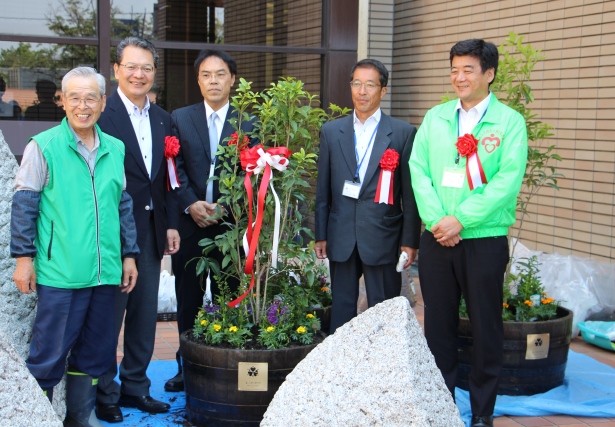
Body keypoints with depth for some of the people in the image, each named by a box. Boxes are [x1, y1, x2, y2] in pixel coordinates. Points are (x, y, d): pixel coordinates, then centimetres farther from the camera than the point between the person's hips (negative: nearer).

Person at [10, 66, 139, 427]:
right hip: (59, 272, -5)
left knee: (95, 352, 14)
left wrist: (129, 255, 14)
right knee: (49, 355, 2)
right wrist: (24, 257, -6)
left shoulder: (115, 149, 10)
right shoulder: (43, 146, -3)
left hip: (106, 272, 5)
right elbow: (24, 205, -3)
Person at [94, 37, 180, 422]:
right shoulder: (101, 115, -10)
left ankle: (135, 386, 26)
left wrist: (171, 224, 8)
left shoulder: (163, 119, 12)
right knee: (109, 313, 4)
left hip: (151, 231, 6)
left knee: (145, 312, 13)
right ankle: (104, 393, 19)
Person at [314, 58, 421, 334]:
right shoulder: (331, 131, 7)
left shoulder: (403, 133, -1)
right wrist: (321, 235, 6)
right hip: (341, 238, 3)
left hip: (383, 237, -2)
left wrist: (410, 241, -4)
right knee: (341, 310, 10)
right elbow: (323, 189, 9)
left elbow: (410, 192, -1)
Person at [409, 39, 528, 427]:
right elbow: (419, 170, 1)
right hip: (437, 239, 3)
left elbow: (508, 181, -12)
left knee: (486, 326, 5)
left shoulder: (510, 122, -3)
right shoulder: (435, 118, 8)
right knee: (438, 324, 10)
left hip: (485, 239, -3)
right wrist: (437, 219, -13)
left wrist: (461, 220, -17)